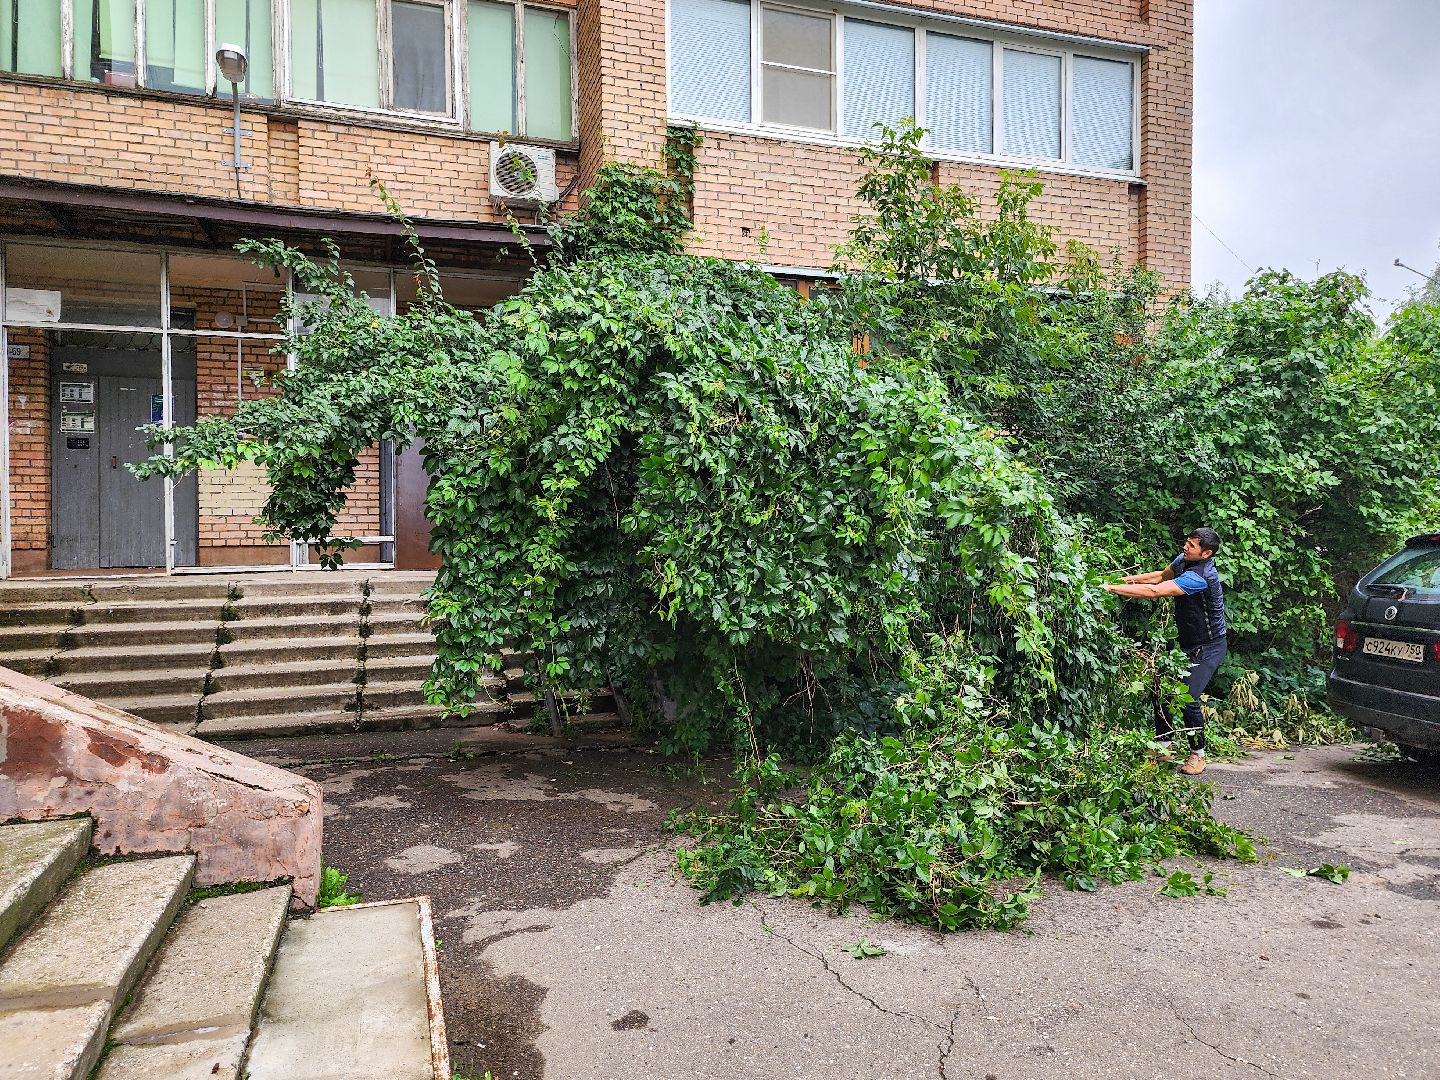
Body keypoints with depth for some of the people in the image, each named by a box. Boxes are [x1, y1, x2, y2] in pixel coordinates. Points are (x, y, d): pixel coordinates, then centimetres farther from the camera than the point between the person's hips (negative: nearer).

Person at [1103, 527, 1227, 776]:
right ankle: (1162, 746, 14)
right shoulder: (1183, 560, -3)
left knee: (1188, 699, -16)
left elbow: (1154, 591, -36)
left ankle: (1197, 755, 4)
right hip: (1185, 642, 8)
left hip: (1208, 647, -8)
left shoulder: (1199, 577, -31)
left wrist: (1111, 587, -35)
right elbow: (1161, 576, 18)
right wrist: (1130, 579, 0)